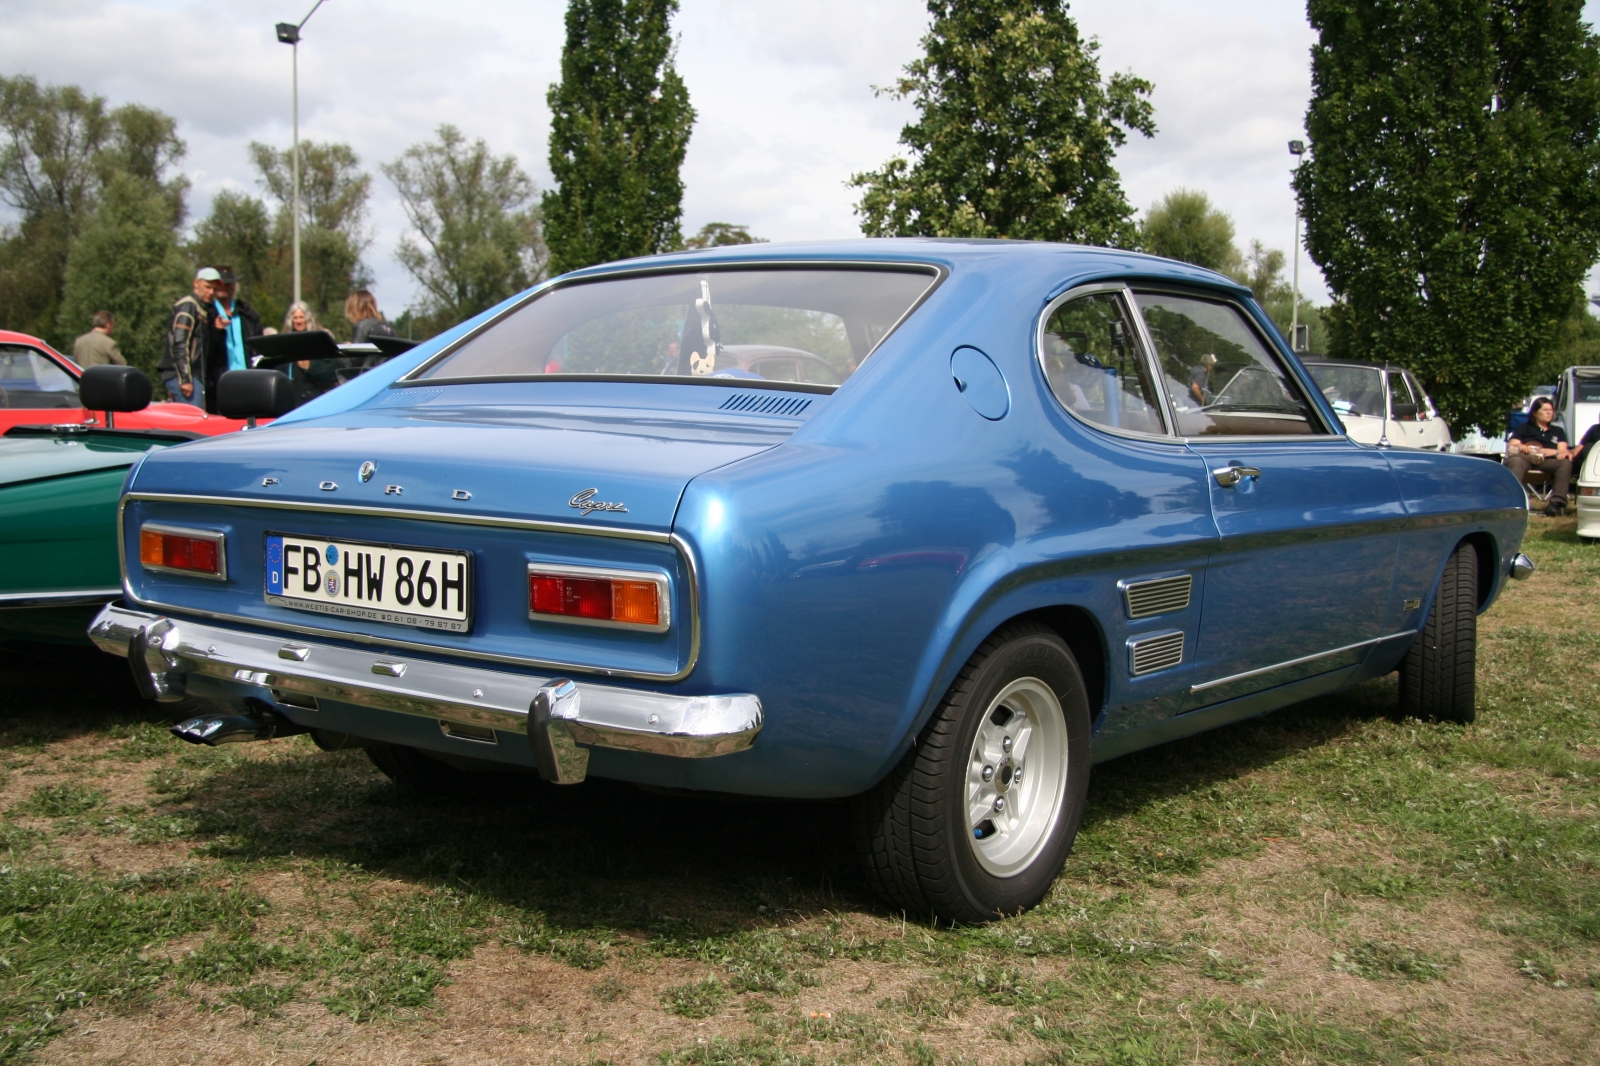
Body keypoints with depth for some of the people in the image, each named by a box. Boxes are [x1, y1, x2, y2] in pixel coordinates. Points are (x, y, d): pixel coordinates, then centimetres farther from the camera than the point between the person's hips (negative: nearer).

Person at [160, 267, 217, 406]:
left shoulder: (204, 309, 21)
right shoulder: (187, 306, -9)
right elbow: (179, 344, -18)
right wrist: (185, 379, -22)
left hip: (195, 376, 10)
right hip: (184, 375, -10)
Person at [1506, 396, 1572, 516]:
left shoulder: (1558, 431, 32)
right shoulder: (1524, 428, 28)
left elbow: (1563, 450, 16)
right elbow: (1511, 445, 14)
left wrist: (1553, 451, -8)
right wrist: (1520, 447, -10)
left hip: (1547, 461, 2)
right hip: (1525, 458, -2)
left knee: (1565, 462, -32)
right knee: (1515, 461, -40)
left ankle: (1557, 502, -39)